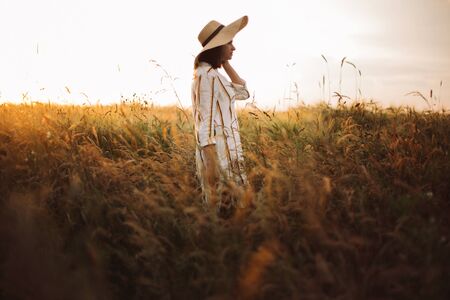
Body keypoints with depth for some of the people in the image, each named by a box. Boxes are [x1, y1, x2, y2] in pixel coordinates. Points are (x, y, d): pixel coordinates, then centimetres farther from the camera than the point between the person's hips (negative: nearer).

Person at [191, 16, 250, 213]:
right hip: (217, 154, -10)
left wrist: (225, 63, 15)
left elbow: (243, 92, 23)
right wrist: (211, 165, -24)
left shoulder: (214, 75, 15)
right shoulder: (206, 76, -14)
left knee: (230, 208, 13)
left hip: (226, 152, 10)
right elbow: (204, 123, -20)